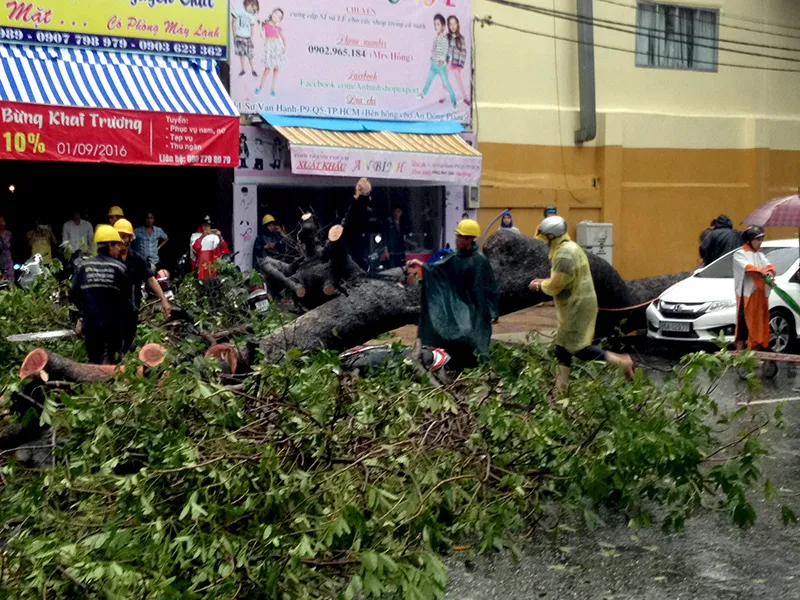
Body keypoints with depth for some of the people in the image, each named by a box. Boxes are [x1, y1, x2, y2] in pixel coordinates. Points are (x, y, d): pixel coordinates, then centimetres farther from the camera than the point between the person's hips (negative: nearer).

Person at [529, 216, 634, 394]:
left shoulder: (565, 253, -22)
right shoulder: (569, 248, 13)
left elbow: (556, 285, -22)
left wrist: (541, 284, -3)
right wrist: (543, 282, 10)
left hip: (577, 306, -11)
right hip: (574, 306, 11)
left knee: (577, 348, -7)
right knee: (563, 348, 13)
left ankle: (621, 361, -7)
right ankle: (560, 389, 18)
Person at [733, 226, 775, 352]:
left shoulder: (760, 254, 21)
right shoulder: (739, 254, -2)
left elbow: (768, 265, 6)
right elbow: (747, 268, -18)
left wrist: (770, 272, -16)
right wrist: (762, 272, -28)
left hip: (760, 294, 7)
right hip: (747, 294, -7)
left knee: (758, 323, 8)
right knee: (744, 323, -11)